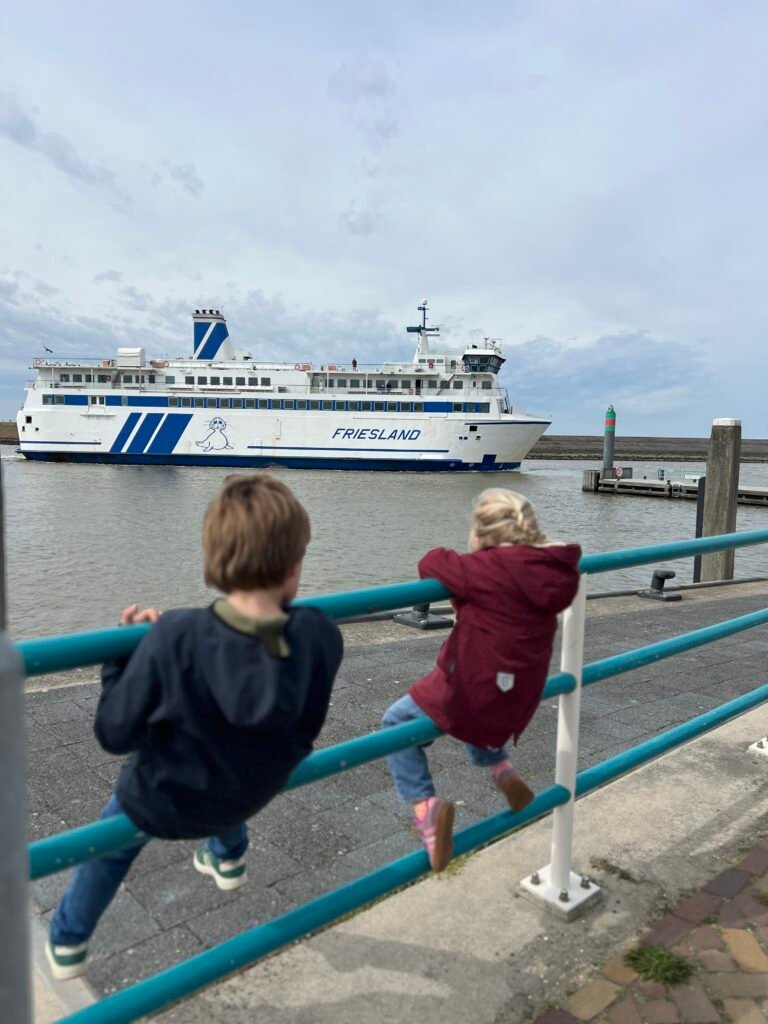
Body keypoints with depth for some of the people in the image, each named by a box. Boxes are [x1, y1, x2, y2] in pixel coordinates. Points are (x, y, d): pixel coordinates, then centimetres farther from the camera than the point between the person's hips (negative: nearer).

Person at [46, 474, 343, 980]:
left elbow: (115, 733, -21)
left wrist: (124, 654, -11)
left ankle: (68, 941, 53)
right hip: (253, 792, 3)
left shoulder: (174, 637, -36)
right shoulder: (320, 636, -28)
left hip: (164, 802, -2)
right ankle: (228, 856, 60)